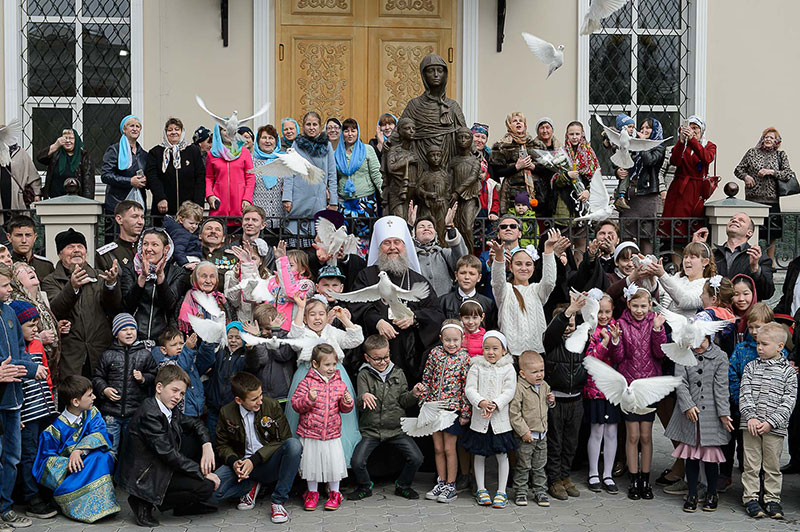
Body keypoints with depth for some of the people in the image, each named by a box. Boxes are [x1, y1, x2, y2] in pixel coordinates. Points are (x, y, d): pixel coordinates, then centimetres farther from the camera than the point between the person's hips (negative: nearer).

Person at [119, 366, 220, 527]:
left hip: (161, 467, 10)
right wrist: (203, 473, -19)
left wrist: (207, 446, -1)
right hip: (143, 477, -10)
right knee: (207, 487, -18)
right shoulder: (149, 414, -22)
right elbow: (168, 454, -24)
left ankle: (184, 505, 14)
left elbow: (196, 424, 22)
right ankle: (144, 503, -8)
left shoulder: (171, 410, 7)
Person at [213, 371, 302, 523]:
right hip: (244, 464, 1)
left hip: (269, 463, -1)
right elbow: (223, 445, 9)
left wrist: (254, 460, -17)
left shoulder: (272, 405, -6)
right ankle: (252, 486, 4)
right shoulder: (226, 413, -2)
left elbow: (283, 440, -5)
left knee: (294, 444, -33)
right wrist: (234, 462, -16)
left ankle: (278, 501, -21)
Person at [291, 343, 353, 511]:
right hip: (310, 433, -2)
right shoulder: (307, 382, -6)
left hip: (332, 434, 2)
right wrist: (309, 399, -25)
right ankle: (312, 493, 26)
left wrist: (347, 403, -10)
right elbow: (296, 404, -8)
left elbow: (344, 408, 12)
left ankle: (334, 493, 20)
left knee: (334, 464, 1)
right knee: (311, 463, 7)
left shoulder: (339, 384, 4)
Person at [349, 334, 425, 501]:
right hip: (371, 429, -2)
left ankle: (402, 485, 15)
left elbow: (403, 401, 9)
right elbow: (360, 405, -10)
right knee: (357, 461, -18)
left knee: (416, 458, -12)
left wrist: (413, 394, -11)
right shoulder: (364, 375, -1)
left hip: (396, 429, 2)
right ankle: (364, 487, 13)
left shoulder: (398, 373, 7)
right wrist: (363, 398, -33)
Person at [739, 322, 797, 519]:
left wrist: (770, 422, -13)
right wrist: (751, 416, -13)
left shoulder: (788, 372, 1)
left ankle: (772, 500, 18)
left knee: (772, 466, 7)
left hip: (775, 428, -1)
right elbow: (745, 393, 1)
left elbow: (789, 401, -4)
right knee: (751, 465, 5)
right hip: (751, 425, 1)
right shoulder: (751, 367, 7)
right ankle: (750, 498, 13)